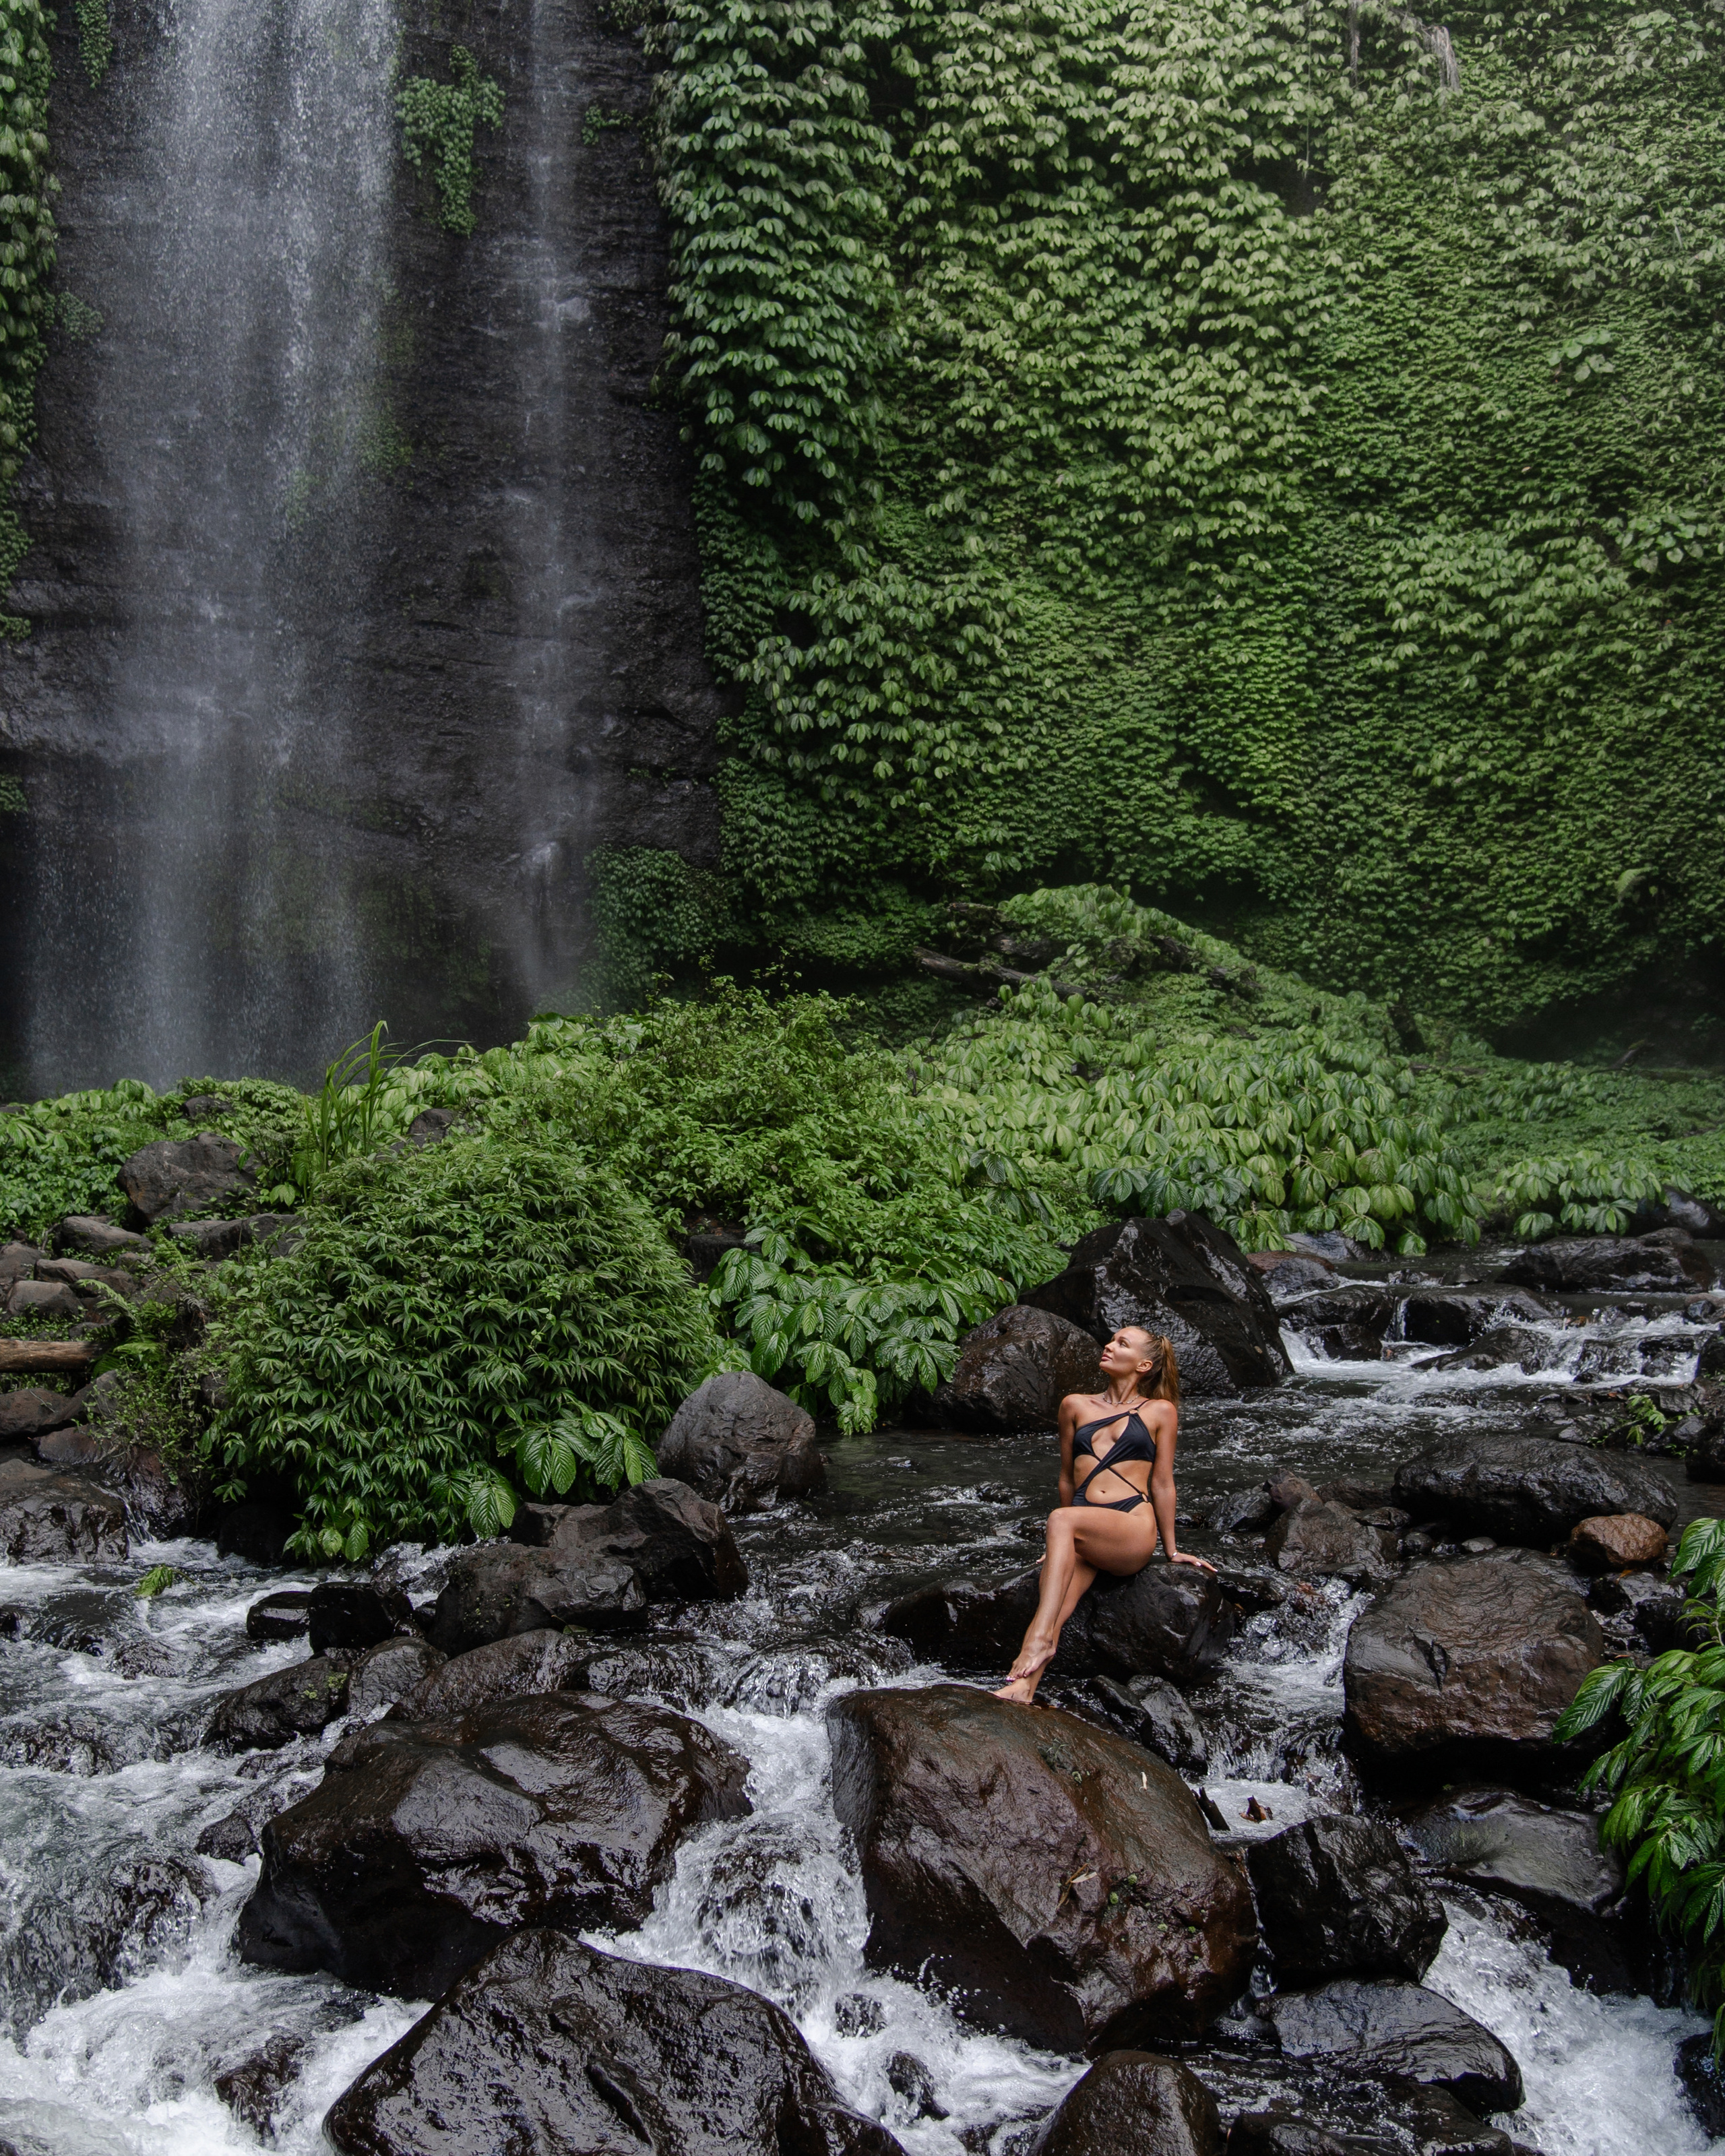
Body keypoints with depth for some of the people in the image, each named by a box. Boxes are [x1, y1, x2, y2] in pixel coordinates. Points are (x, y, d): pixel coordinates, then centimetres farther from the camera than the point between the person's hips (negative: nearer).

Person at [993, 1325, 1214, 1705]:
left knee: (1061, 1520, -35)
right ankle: (1021, 1687, -47)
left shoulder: (1160, 1412, 12)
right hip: (1082, 1533, 3)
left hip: (1133, 1531, -3)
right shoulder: (1076, 1406, 20)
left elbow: (1162, 1483, 13)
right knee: (1056, 1611, -28)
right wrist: (1063, 1545, 31)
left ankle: (1041, 1638, -44)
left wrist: (1172, 1550, 14)